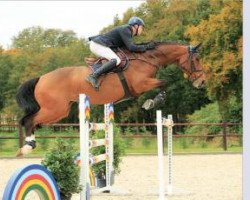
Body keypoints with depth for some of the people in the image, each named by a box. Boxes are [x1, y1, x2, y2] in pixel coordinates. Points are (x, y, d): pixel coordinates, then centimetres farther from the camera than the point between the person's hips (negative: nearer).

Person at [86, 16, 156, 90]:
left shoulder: (127, 30, 18)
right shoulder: (125, 29, -12)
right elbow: (131, 47, -20)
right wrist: (146, 47, -12)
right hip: (98, 45, -11)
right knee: (116, 60, -26)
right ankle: (93, 76, -35)